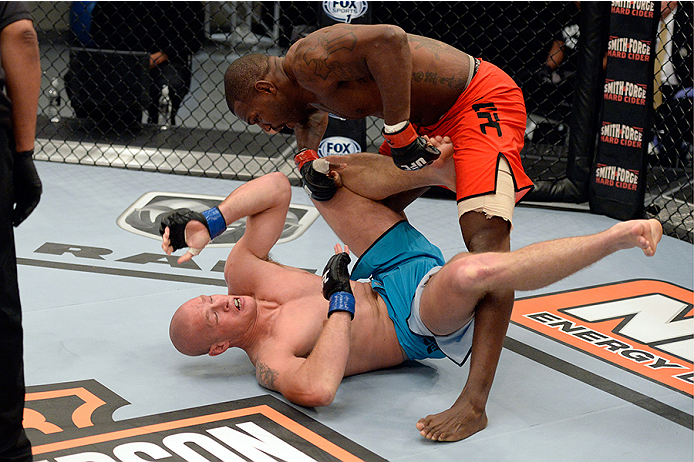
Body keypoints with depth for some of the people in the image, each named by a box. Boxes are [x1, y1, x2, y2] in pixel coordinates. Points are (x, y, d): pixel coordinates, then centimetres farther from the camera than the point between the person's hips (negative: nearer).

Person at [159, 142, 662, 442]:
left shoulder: (243, 275, -3)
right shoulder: (269, 363, -21)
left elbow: (277, 187, -6)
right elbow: (317, 389, -45)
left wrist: (210, 221, -20)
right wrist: (341, 301, -35)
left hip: (391, 270, 8)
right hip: (420, 323, -8)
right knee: (469, 272, -43)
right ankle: (617, 235, -33)